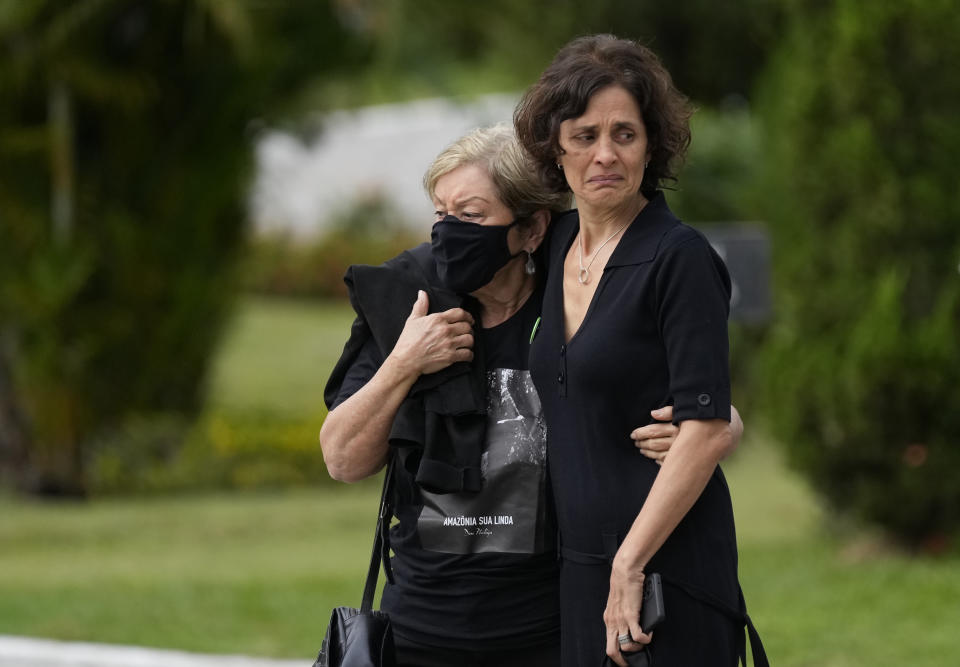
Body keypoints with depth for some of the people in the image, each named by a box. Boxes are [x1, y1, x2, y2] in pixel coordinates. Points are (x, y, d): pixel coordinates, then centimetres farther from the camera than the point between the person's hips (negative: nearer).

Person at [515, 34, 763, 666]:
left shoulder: (680, 257, -10)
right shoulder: (558, 243, 11)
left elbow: (706, 430, -16)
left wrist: (630, 566, -18)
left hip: (665, 568, -7)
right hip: (578, 568, 7)